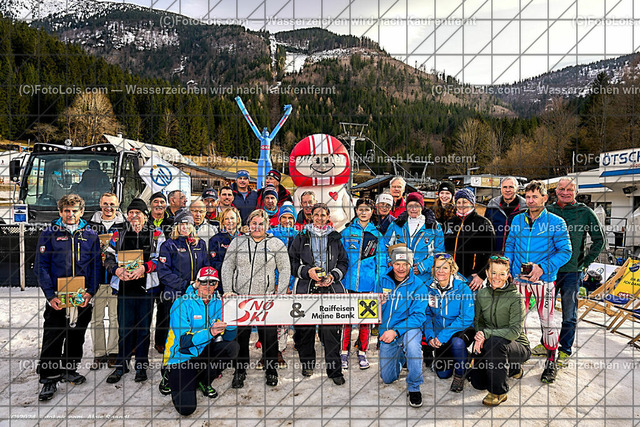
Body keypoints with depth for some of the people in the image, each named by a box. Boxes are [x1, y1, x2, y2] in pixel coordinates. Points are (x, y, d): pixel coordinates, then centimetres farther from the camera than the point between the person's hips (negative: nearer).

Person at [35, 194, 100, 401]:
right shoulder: (49, 234, -1)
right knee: (53, 339, 1)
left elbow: (96, 266, 4)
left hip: (83, 298, 2)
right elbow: (41, 266, -3)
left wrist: (90, 292, -8)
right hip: (57, 298, -2)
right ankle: (49, 379, 15)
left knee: (76, 336, 14)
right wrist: (50, 295, -12)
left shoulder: (90, 235, 4)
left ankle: (69, 369, 33)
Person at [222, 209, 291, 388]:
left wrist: (280, 294, -4)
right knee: (240, 336, 7)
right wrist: (229, 290, 0)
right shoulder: (237, 242, 7)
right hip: (240, 298, 1)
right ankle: (240, 372, 25)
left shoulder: (276, 244, 4)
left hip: (267, 299, -1)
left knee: (269, 337, 4)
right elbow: (227, 267, 10)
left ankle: (271, 371, 24)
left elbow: (285, 270, 4)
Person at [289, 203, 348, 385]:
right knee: (306, 328, 6)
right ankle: (307, 363, 26)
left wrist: (333, 276, -2)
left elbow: (343, 262, 15)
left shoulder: (335, 238, 13)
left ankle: (334, 370, 6)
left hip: (330, 289, 0)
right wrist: (307, 271, -8)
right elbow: (292, 262, 8)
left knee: (330, 329, -5)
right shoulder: (301, 238, 10)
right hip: (306, 288, 0)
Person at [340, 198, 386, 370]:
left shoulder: (377, 235, 8)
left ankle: (362, 353, 21)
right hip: (348, 282, -1)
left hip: (368, 283, 1)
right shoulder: (346, 232, 5)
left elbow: (381, 262, 8)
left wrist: (379, 285, 2)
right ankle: (344, 352, 15)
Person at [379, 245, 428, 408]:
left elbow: (418, 315, -17)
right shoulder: (383, 281, -2)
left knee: (411, 337, -39)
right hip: (386, 331, 3)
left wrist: (396, 331, -27)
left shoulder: (418, 285, -10)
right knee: (387, 378, 2)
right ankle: (401, 357, 37)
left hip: (409, 328, -3)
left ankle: (414, 388, -18)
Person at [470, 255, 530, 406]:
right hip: (488, 345, 5)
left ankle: (498, 392, -17)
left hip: (519, 346, -5)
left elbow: (515, 331, -24)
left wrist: (487, 333, -31)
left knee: (495, 342, -37)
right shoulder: (481, 294, -2)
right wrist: (479, 338, -12)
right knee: (477, 382, -3)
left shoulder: (515, 297, -18)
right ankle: (510, 368, 25)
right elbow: (478, 321, 7)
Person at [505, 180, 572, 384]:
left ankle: (551, 362, 21)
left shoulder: (556, 222, -4)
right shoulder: (517, 220, 7)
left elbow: (565, 251, -6)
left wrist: (542, 267, -16)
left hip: (544, 280, -3)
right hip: (519, 279, 3)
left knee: (547, 321, 3)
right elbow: (509, 247, 12)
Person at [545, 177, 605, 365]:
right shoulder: (548, 211, 3)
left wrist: (585, 263, -1)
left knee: (569, 315, 7)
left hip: (572, 271, -3)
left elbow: (599, 239, 4)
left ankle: (565, 350, 22)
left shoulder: (584, 212, -4)